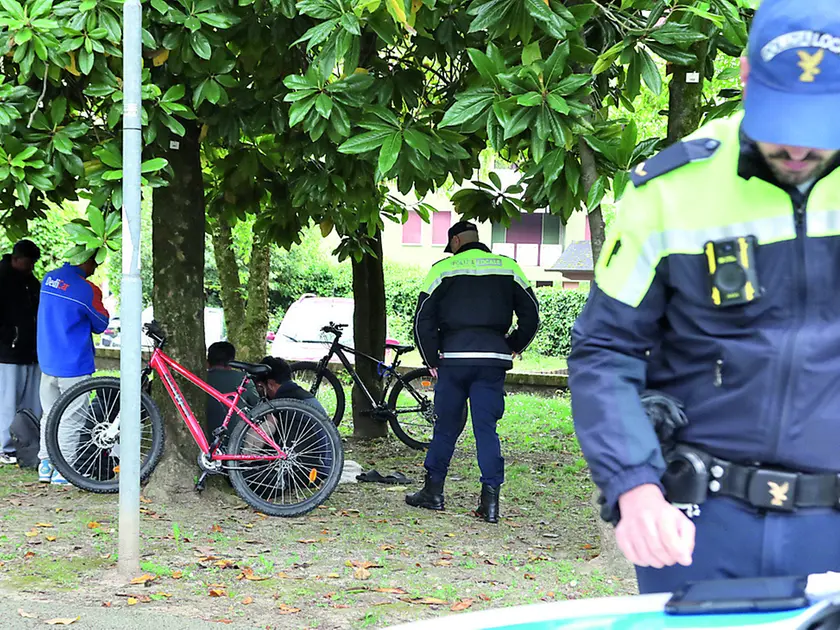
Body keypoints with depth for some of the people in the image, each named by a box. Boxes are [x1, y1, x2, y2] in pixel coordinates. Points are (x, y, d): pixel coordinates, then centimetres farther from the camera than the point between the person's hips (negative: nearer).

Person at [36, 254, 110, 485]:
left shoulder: (49, 279, 4)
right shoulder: (87, 290, -16)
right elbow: (100, 325, -2)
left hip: (47, 361, 7)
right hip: (73, 364, -7)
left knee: (50, 414, 15)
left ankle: (45, 466, 17)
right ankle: (62, 470, 2)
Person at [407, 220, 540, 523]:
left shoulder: (443, 269, 4)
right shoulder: (508, 267, 10)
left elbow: (423, 319, 1)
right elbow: (531, 315, 10)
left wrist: (432, 360, 9)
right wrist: (512, 349, 20)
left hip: (453, 357, -1)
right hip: (493, 359, 1)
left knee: (446, 425, 10)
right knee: (486, 427, 2)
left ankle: (433, 491, 18)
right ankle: (490, 499, -5)